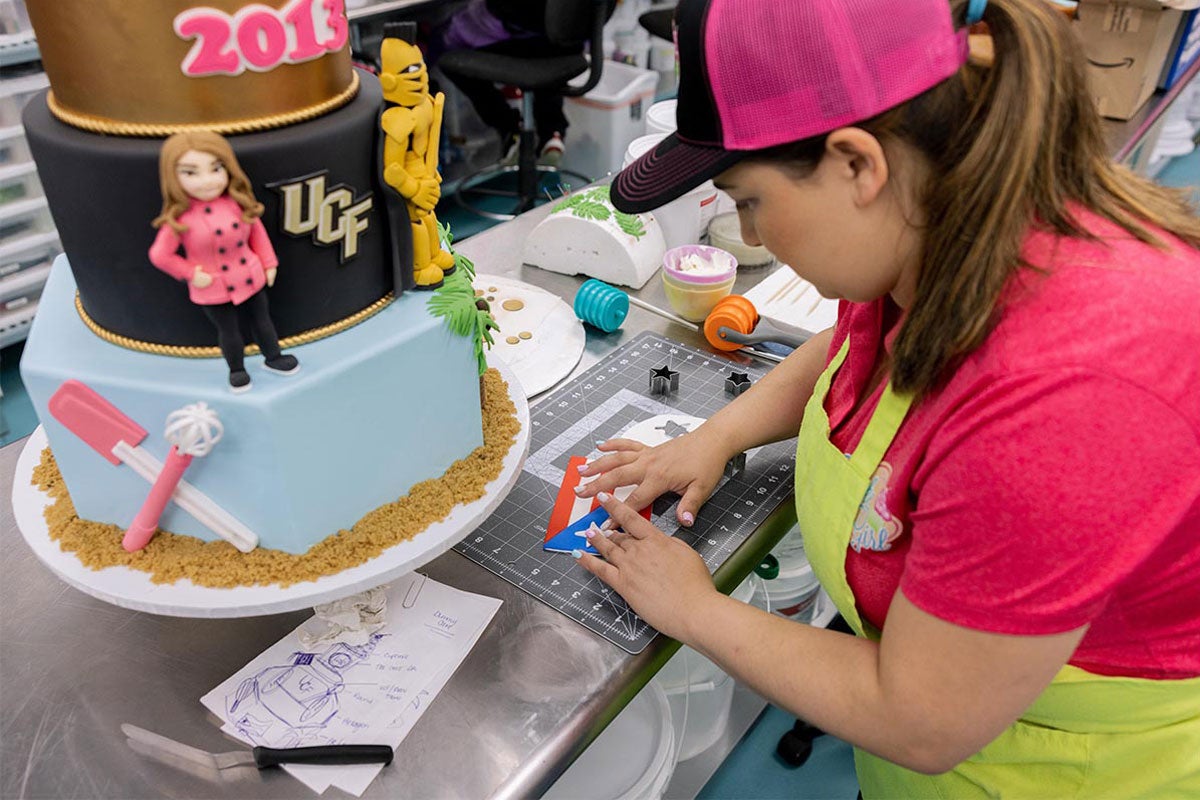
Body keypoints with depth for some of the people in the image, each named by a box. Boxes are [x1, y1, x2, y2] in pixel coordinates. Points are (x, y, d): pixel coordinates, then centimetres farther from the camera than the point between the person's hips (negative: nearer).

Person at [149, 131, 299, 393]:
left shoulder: (238, 203, -14)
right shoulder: (180, 218, -23)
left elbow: (257, 231, 2)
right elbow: (159, 255, -15)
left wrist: (268, 263, 4)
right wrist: (191, 274, -14)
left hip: (250, 279, 3)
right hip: (213, 290, -3)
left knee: (262, 320, 22)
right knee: (228, 331, 16)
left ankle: (273, 358, 44)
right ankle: (237, 370, 38)